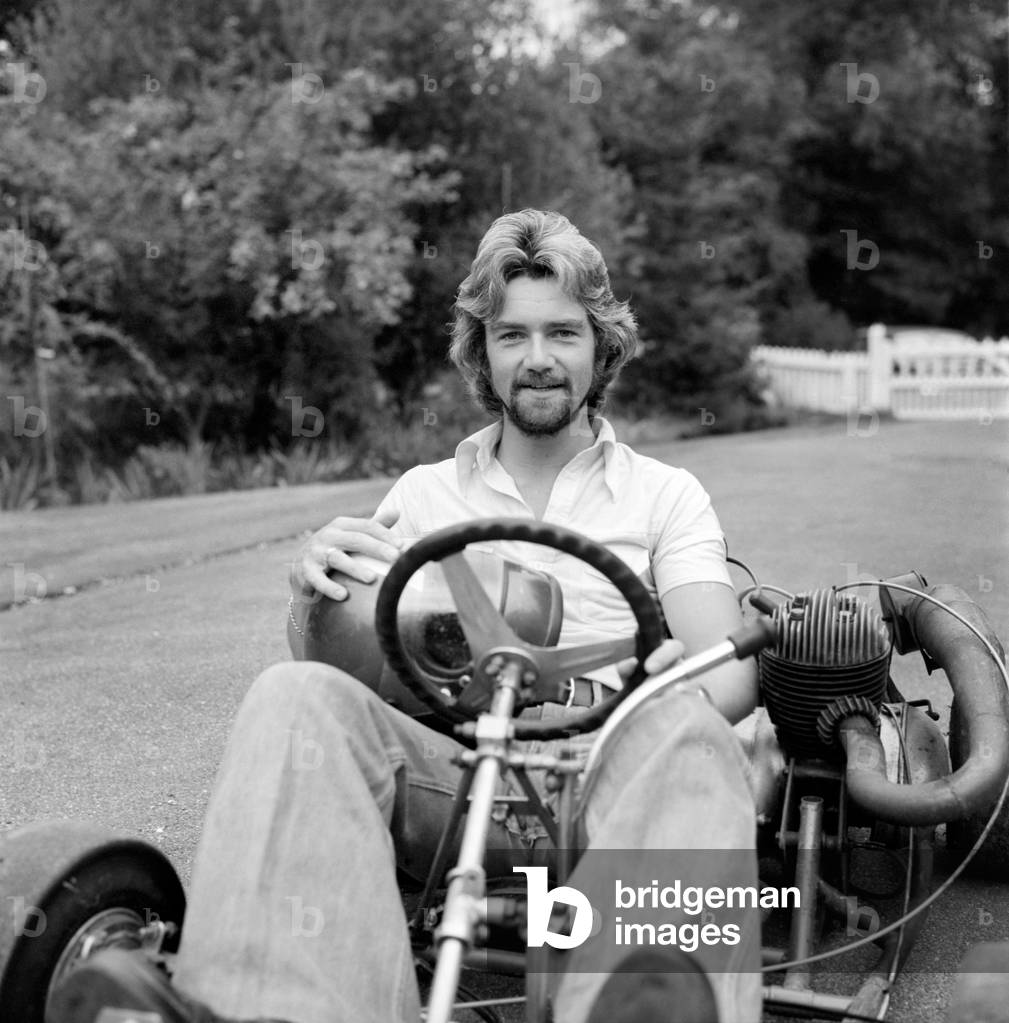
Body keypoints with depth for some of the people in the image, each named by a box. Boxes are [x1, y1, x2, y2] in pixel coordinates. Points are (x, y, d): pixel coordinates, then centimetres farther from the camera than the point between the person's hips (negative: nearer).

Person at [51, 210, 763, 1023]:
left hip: (606, 768, -1)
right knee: (300, 694, -28)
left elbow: (731, 670, 3)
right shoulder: (424, 492, 22)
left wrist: (683, 693, -21)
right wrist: (313, 591, -12)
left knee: (683, 729, -34)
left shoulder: (668, 494, 17)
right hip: (446, 759, 1)